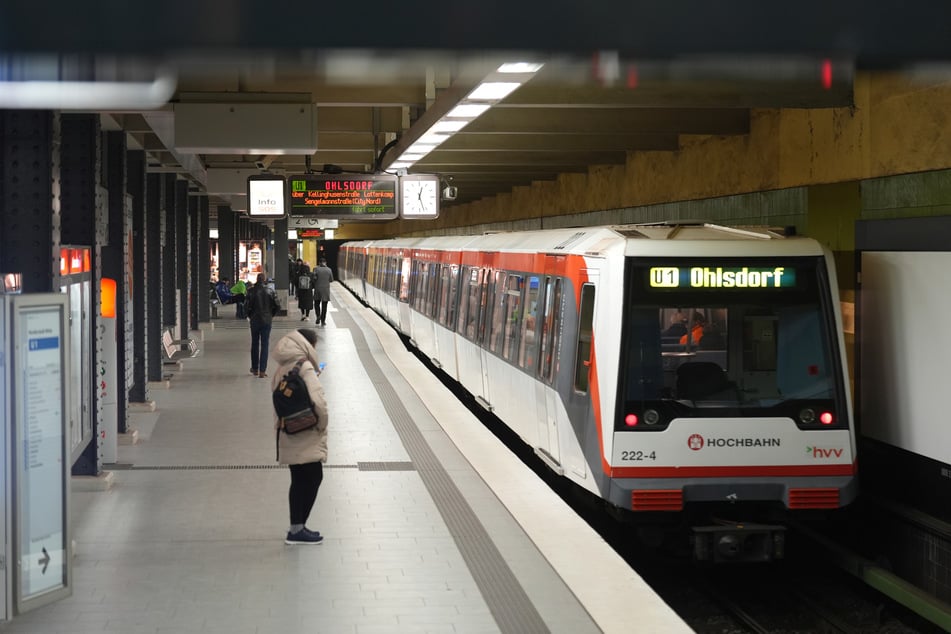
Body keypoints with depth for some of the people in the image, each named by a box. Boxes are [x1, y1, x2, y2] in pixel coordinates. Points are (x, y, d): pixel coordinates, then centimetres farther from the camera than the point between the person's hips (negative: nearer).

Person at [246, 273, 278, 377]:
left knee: (255, 344, 15)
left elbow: (247, 306, -9)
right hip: (267, 321, 0)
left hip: (255, 320, 0)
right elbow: (275, 305, -4)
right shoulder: (269, 291, -5)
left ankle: (255, 369, 22)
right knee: (264, 345, 2)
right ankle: (262, 370, -3)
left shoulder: (251, 291, -8)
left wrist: (250, 315, 9)